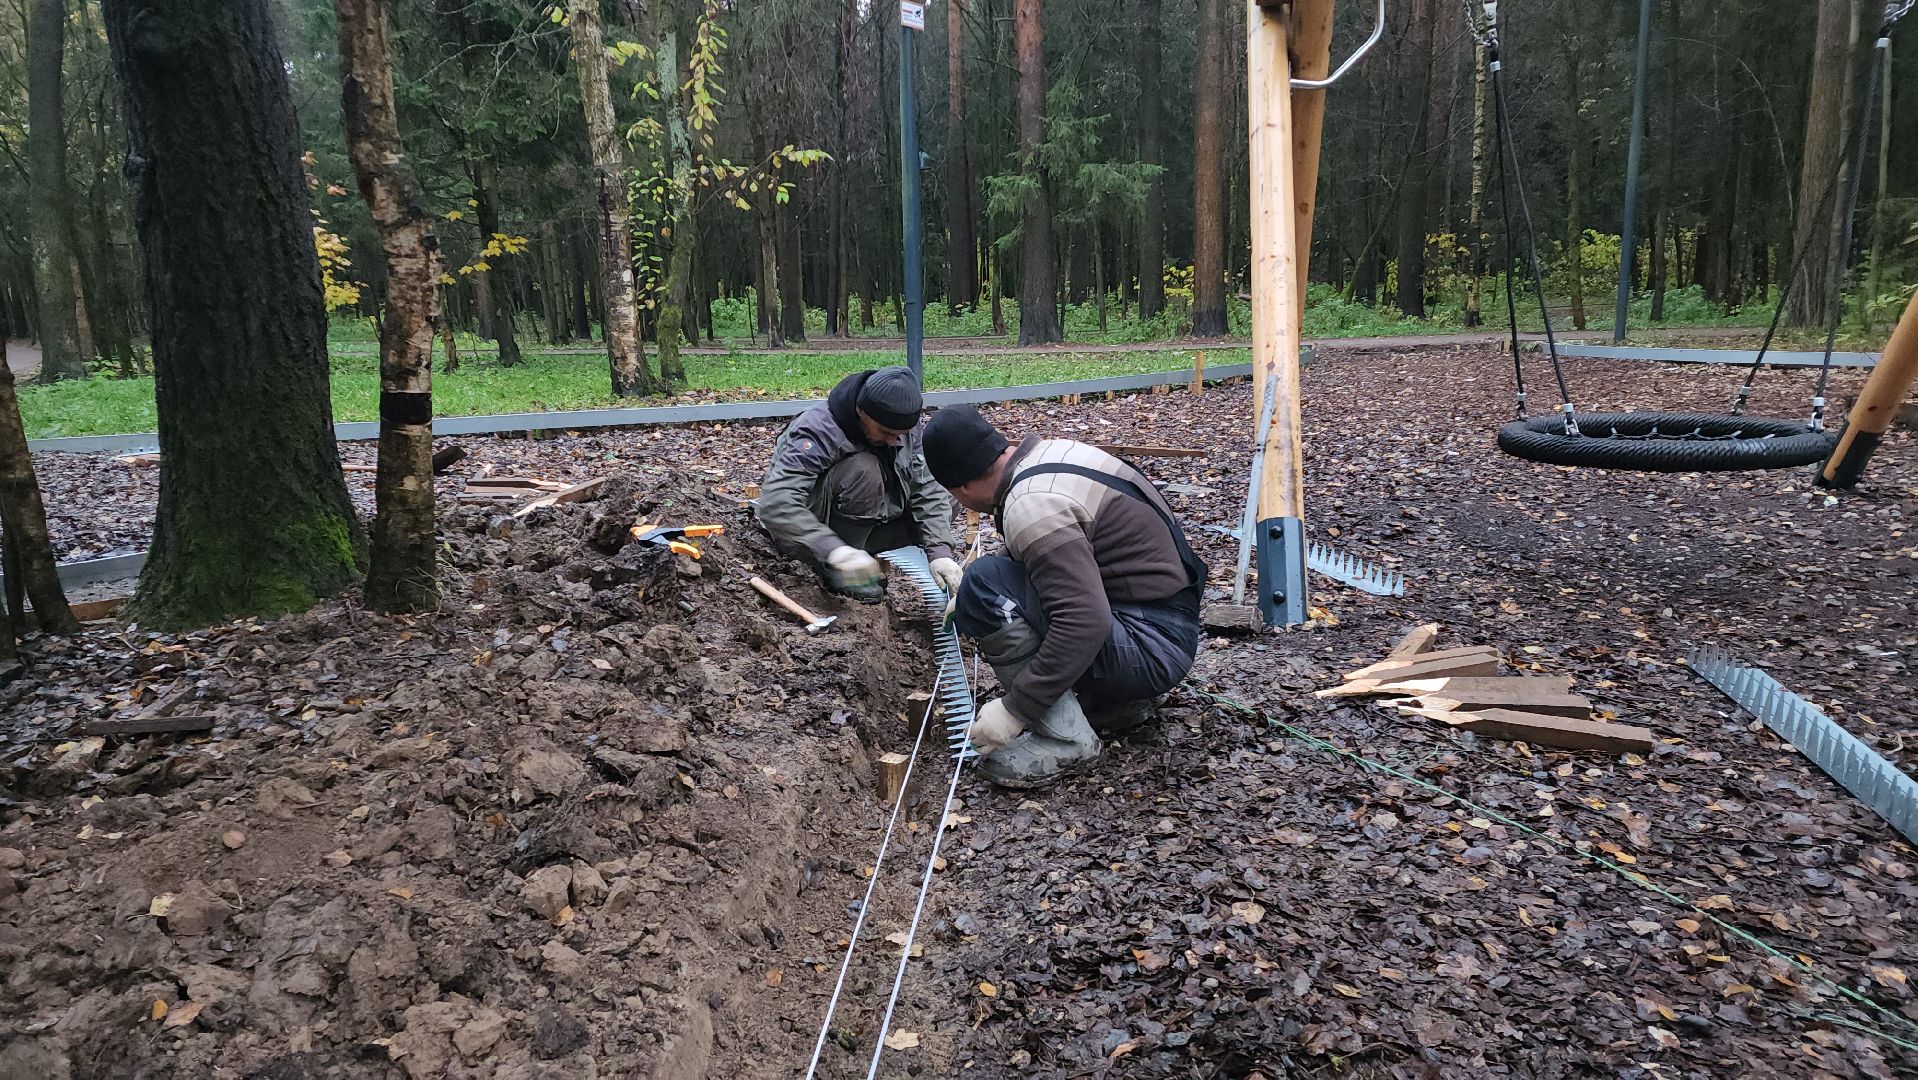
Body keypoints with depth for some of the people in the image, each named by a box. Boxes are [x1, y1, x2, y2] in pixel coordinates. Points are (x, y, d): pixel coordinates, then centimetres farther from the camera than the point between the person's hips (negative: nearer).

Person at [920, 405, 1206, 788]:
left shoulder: (1032, 506, -22)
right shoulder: (1047, 451, 7)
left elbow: (1085, 623, -31)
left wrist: (1014, 710, -25)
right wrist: (966, 600, 29)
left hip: (1151, 646, -10)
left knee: (986, 588, -20)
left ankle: (1065, 740, -12)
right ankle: (1120, 699, 17)